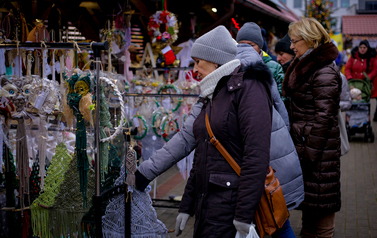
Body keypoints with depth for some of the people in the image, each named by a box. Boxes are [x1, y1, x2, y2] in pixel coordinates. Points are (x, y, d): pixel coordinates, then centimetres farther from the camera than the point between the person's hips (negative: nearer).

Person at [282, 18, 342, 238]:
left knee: (320, 201, 1)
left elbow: (324, 116, -21)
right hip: (305, 146, 10)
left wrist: (310, 152, -20)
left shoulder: (325, 72, -17)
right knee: (307, 202, 19)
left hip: (320, 149, -10)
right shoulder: (303, 66, 14)